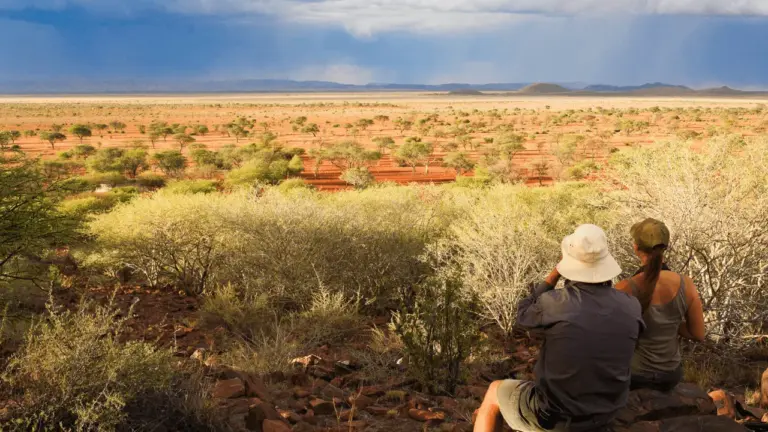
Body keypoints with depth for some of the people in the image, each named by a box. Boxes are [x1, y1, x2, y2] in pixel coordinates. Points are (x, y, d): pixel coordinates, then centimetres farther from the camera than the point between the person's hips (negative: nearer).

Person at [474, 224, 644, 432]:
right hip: (606, 413, 5)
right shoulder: (631, 306, -13)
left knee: (495, 391, 25)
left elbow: (524, 315, -2)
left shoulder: (554, 303, -26)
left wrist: (556, 272, -1)